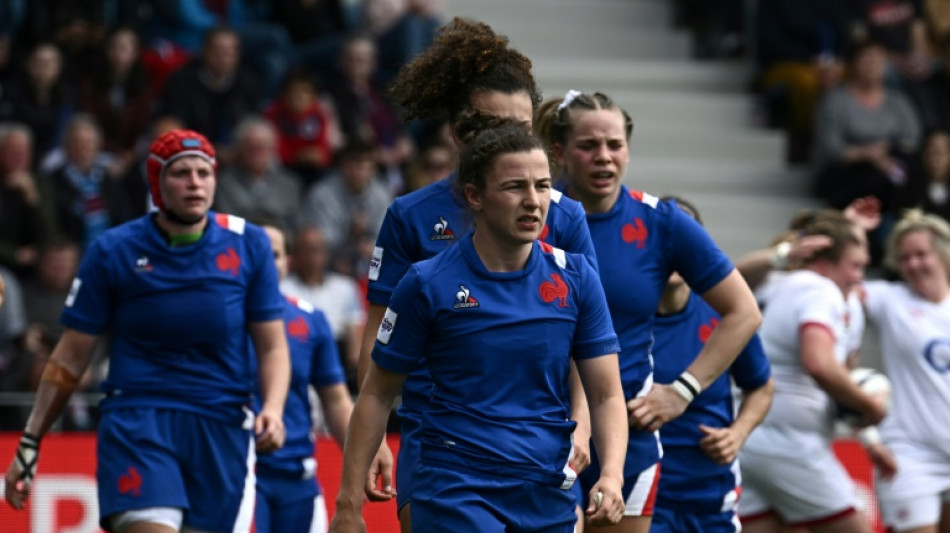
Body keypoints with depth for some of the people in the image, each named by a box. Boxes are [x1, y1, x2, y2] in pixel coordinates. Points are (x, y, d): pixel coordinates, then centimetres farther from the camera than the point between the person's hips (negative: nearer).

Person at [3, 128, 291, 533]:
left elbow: (273, 347, 9)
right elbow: (72, 356, 7)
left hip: (223, 428, 2)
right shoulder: (112, 252, 2)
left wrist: (273, 409, -11)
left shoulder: (248, 244, 5)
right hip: (136, 421, -2)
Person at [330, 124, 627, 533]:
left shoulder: (576, 277, 3)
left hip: (549, 499, 4)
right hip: (453, 492, -4)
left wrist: (611, 476, -15)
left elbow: (606, 395, 4)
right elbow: (378, 395, 3)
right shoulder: (427, 284, -5)